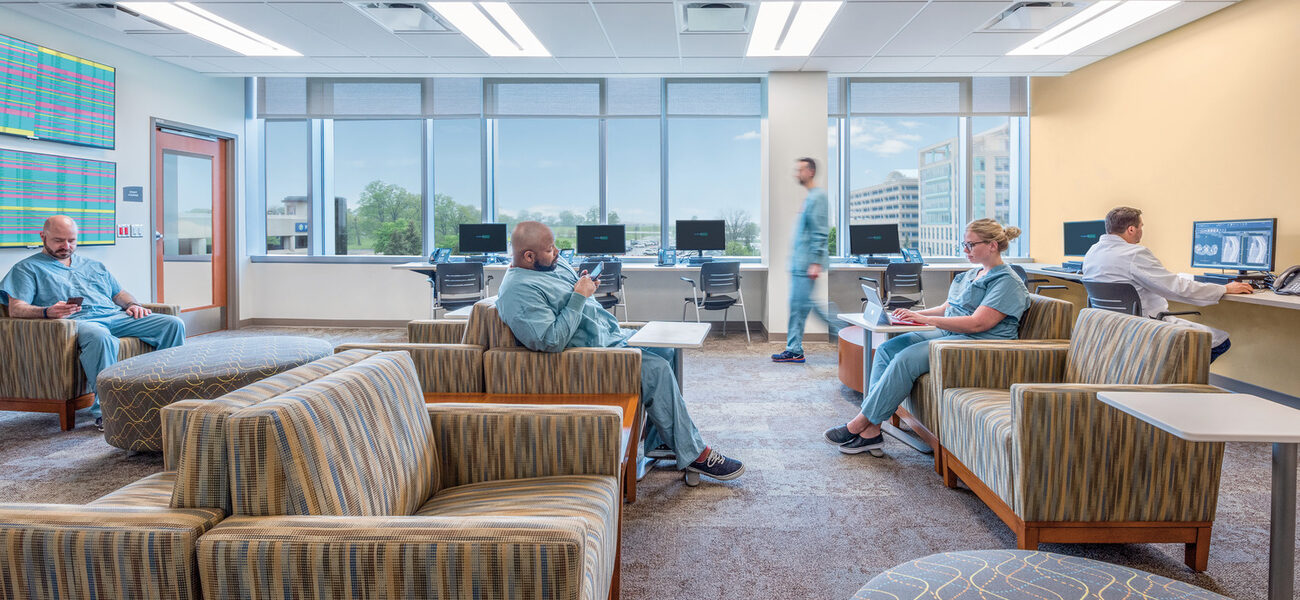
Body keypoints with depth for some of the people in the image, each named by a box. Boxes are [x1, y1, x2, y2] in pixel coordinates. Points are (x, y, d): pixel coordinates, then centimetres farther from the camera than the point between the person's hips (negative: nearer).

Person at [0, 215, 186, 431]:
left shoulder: (94, 266, 32)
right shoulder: (28, 268, 15)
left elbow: (119, 293, 32)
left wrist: (133, 305, 7)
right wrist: (48, 312, -20)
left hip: (115, 316, 6)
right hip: (77, 322, -6)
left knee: (173, 324, -15)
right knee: (99, 337, -44)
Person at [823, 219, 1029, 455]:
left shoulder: (1007, 281, -8)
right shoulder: (971, 275, 22)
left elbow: (978, 323, -19)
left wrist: (925, 319, -19)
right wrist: (914, 313, 5)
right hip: (948, 334, 10)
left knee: (907, 358, -28)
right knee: (886, 350, -11)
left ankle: (859, 424, -20)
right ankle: (871, 431, -17)